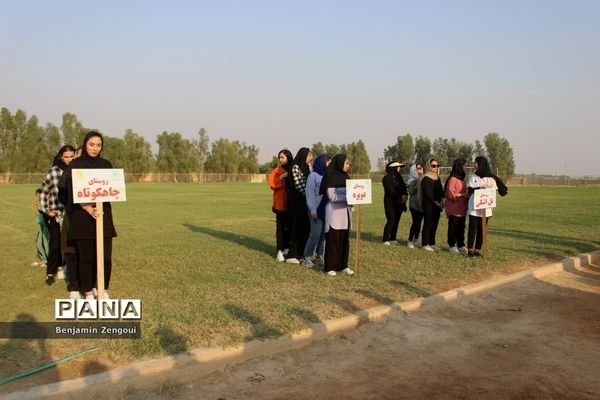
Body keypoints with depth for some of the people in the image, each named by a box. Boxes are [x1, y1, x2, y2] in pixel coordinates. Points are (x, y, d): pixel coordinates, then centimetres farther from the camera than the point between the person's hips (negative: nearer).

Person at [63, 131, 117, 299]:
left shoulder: (106, 164, 8)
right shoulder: (75, 164, -1)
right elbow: (73, 191, -9)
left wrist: (99, 207, -15)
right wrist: (89, 209, -22)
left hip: (103, 214, 2)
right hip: (82, 216, -2)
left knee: (105, 256, -1)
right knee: (85, 256, 3)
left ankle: (104, 290, 15)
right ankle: (88, 292, 16)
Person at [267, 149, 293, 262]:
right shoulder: (276, 171, 2)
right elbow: (272, 184, -9)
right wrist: (281, 178, -21)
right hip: (280, 203, -3)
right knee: (280, 227, -4)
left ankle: (287, 248, 17)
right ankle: (280, 251, -3)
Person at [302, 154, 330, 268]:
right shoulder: (313, 176, -6)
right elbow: (310, 193, -8)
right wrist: (312, 210, -12)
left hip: (326, 210, 6)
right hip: (317, 210, -6)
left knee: (324, 233, 7)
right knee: (315, 233, -7)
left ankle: (319, 255, 18)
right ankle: (307, 257, 3)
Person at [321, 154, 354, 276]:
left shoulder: (346, 177, 14)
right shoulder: (330, 177, -8)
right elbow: (332, 196, -14)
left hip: (345, 212, 7)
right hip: (334, 213, -7)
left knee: (344, 240, 8)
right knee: (333, 240, -3)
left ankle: (343, 265, 16)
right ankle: (330, 267, 3)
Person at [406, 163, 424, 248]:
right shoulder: (412, 179, -4)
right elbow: (411, 191, -15)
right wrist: (418, 184, -22)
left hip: (422, 204, 5)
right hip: (414, 204, -5)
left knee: (419, 222, 6)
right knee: (415, 222, -9)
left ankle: (416, 240, 17)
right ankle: (410, 241, -2)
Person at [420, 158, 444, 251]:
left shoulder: (437, 177, 15)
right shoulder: (426, 179, -9)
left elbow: (441, 190, 14)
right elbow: (428, 193, -15)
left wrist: (442, 200, -3)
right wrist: (436, 202, -15)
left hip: (437, 205, 7)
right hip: (428, 205, -7)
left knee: (434, 225, 9)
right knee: (428, 224, -5)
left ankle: (432, 243, 17)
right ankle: (425, 244, 0)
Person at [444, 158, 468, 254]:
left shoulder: (462, 180, 16)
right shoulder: (453, 179, -13)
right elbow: (451, 194, -18)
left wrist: (467, 195, 8)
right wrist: (463, 195, -19)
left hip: (462, 209, 8)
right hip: (454, 209, -8)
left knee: (461, 228, 11)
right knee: (453, 228, 0)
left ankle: (460, 245, 18)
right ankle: (452, 246, 9)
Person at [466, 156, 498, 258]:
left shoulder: (490, 178, 7)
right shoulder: (473, 177, 8)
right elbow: (469, 189, -2)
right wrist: (479, 188, -19)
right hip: (474, 207, -1)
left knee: (481, 230, 4)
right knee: (473, 228, -2)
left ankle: (477, 250, 11)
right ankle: (470, 250, 4)